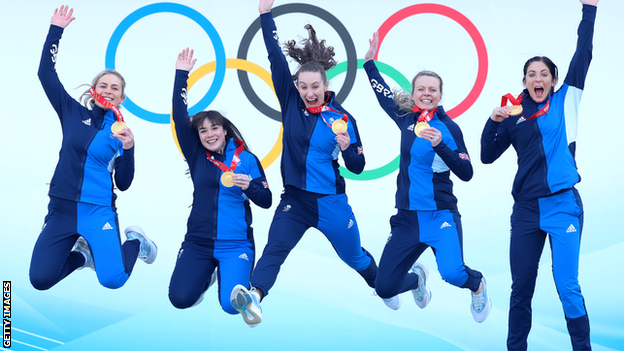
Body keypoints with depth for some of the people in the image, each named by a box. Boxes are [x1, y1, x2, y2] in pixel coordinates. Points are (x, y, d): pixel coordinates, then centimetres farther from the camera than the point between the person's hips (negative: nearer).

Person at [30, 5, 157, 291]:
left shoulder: (122, 132, 3)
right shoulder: (73, 113, 6)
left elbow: (123, 184, 1)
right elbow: (46, 74, 1)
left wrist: (128, 149, -15)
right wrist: (55, 30, -1)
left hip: (99, 211, -2)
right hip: (62, 208, 2)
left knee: (112, 280, -21)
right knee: (40, 279, -9)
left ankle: (135, 242, 14)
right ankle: (82, 255, 23)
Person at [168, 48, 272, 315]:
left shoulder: (246, 160, -1)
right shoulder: (196, 156, 4)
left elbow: (266, 201, -1)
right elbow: (179, 117, -4)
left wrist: (249, 186, -22)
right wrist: (181, 74, -6)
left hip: (235, 244, -2)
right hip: (198, 241, 2)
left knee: (232, 305, -14)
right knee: (180, 299, -7)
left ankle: (226, 273, 23)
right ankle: (208, 274, 26)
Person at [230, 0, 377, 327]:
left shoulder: (342, 118, -8)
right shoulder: (291, 103, -3)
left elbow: (358, 168, -6)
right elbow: (276, 59, -10)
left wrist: (347, 148, -28)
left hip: (330, 202, -1)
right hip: (294, 199, 1)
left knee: (354, 256, 17)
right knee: (275, 247, -23)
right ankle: (254, 296, -41)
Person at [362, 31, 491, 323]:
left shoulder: (448, 127, -6)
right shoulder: (407, 119, 6)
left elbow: (466, 173, -11)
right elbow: (384, 95, 24)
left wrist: (439, 146, -23)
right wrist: (369, 61, 25)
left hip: (441, 215, -4)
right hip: (407, 217, 4)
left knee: (452, 273, -29)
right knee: (384, 288, 3)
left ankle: (477, 283, 10)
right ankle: (417, 278, 39)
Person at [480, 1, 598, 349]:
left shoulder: (565, 102, 5)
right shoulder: (514, 117, 9)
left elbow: (583, 56, -2)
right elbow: (487, 156, 6)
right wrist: (493, 122, -8)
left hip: (564, 205, -2)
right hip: (527, 209, 3)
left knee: (568, 287, -7)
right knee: (521, 288, 9)